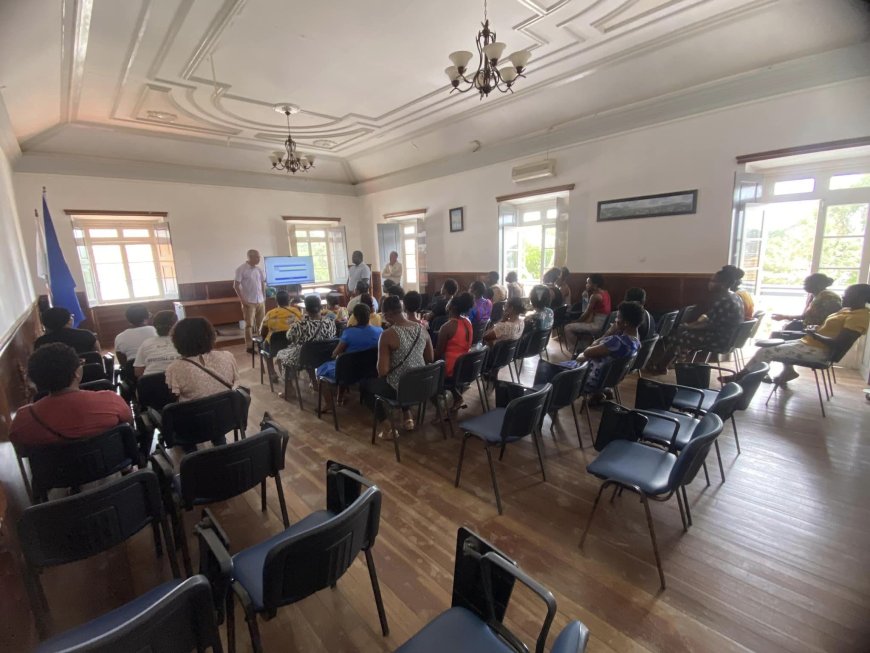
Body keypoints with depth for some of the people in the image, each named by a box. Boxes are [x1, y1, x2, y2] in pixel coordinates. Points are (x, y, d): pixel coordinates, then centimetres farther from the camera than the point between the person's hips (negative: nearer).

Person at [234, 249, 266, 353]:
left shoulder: (259, 270, 9)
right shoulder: (241, 269, -7)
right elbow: (236, 286, -7)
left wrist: (264, 297, 11)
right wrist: (242, 299, -12)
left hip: (260, 301, 5)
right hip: (249, 302, -5)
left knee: (261, 324, 7)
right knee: (249, 325, -2)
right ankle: (249, 346, 5)